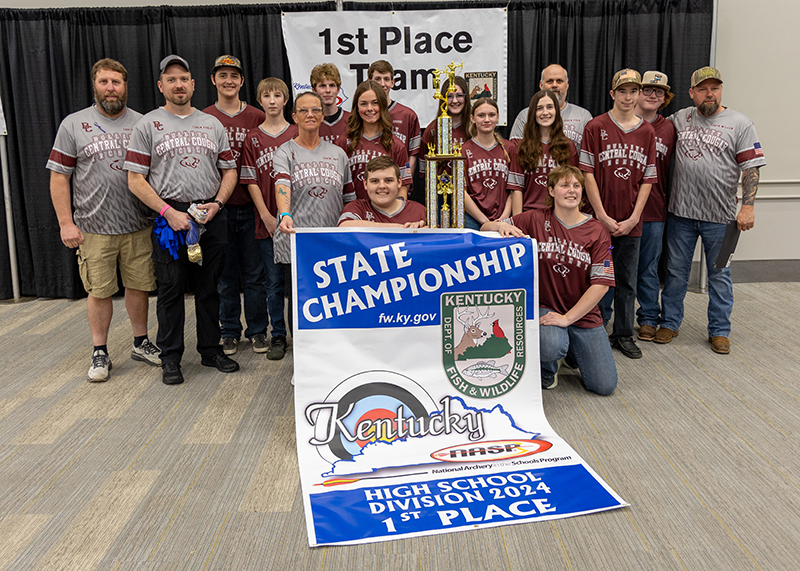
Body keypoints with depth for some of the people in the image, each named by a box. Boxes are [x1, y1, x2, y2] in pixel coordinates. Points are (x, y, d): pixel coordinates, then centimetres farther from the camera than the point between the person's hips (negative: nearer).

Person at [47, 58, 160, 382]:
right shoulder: (73, 125, 2)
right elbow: (59, 177, 0)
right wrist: (66, 222, -7)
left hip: (138, 225, 2)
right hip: (94, 228, -2)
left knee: (138, 286, 10)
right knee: (99, 291, 5)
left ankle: (141, 343, 26)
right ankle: (100, 352, 19)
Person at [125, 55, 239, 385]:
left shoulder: (212, 124, 13)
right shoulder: (148, 125, 2)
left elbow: (229, 171, 13)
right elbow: (136, 179, -4)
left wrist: (218, 203, -5)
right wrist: (169, 212, -14)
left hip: (212, 217, 3)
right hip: (170, 216, -3)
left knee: (209, 287, 10)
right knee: (171, 290, 3)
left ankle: (211, 349, 23)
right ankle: (170, 358, 15)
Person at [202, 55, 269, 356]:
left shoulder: (257, 118, 4)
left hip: (250, 206, 0)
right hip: (218, 207, 0)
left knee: (254, 273, 6)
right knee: (225, 274, 9)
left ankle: (257, 330, 19)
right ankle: (230, 331, 21)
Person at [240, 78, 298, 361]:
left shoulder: (297, 134, 4)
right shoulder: (253, 139, 5)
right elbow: (251, 181, 3)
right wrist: (266, 215, -7)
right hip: (267, 220, 1)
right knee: (274, 281, 6)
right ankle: (278, 336, 16)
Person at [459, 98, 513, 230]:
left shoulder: (508, 148, 11)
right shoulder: (464, 150, 5)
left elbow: (514, 189, 7)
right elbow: (460, 191, -3)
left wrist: (504, 219, -8)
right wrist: (485, 222, -9)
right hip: (472, 220, -2)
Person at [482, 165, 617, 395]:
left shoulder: (597, 232, -4)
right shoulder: (536, 219, -4)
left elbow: (601, 284, -11)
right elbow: (486, 228, 0)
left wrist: (567, 317, -18)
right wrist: (501, 225, -24)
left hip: (583, 313, 2)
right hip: (544, 307, -1)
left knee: (605, 386, -5)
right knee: (551, 346, -36)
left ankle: (574, 349, 26)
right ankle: (547, 368, 4)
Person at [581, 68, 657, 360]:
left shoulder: (647, 132, 7)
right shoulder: (595, 127, -3)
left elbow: (648, 179, 6)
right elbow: (588, 173, -6)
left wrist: (633, 218, -4)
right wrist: (603, 216, -11)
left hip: (631, 223, 3)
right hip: (601, 219, -3)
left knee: (627, 281, 11)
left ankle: (624, 334, 23)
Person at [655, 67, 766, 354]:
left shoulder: (740, 123, -1)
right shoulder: (679, 118, 7)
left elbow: (751, 168, -6)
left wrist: (747, 207, -15)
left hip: (720, 216, -2)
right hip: (680, 212, 2)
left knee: (719, 275, 9)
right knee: (676, 272, 11)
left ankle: (719, 331, 21)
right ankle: (669, 323, 25)